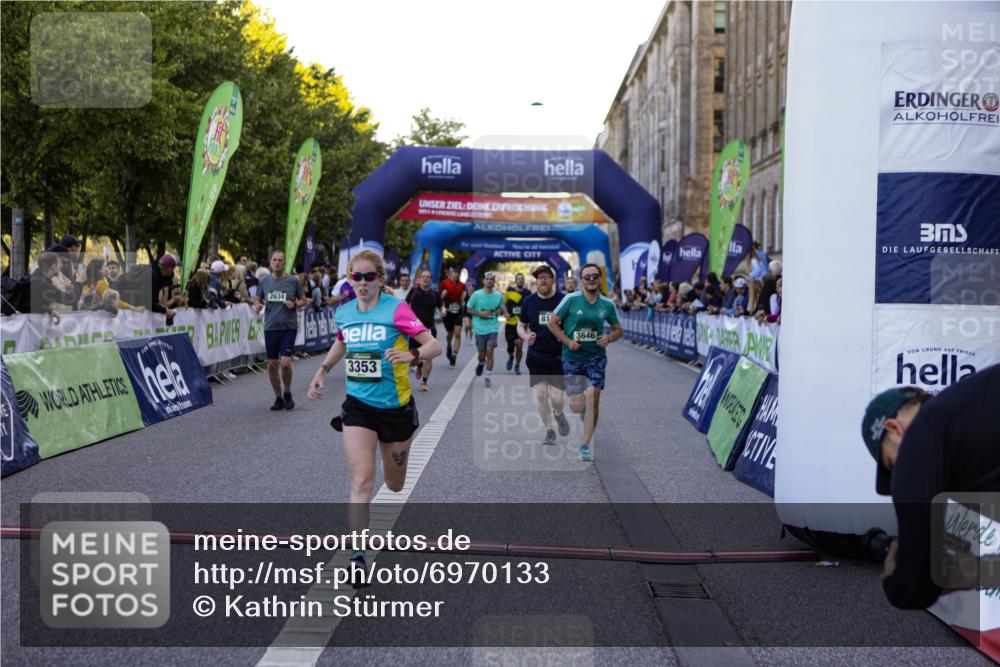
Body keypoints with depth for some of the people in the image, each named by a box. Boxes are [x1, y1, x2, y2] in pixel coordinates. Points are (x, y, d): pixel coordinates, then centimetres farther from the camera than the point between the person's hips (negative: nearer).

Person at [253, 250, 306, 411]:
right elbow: (257, 299, 17)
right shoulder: (264, 281, 6)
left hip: (289, 327, -3)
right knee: (271, 365, 5)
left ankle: (287, 393, 13)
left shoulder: (293, 281, -1)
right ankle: (278, 398, 21)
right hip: (270, 328, 3)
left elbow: (303, 300, 6)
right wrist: (258, 305, -6)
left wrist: (294, 304, -14)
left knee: (285, 363, -13)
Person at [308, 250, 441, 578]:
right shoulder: (343, 313, 2)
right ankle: (357, 556, -12)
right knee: (361, 482, -14)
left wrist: (412, 354, -36)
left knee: (395, 485, 15)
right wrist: (323, 370, 15)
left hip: (395, 406, -2)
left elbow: (434, 345, -17)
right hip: (357, 405, 2)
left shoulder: (397, 309, -13)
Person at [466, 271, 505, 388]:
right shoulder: (476, 294, -5)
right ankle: (481, 363, 45)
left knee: (489, 352, -11)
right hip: (479, 328, 0)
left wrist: (499, 311, -7)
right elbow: (469, 309, 1)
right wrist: (480, 314, -14)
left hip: (492, 328, 0)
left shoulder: (499, 295, 1)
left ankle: (488, 377, 0)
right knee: (481, 354, 8)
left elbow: (501, 308, 17)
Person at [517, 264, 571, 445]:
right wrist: (526, 336, -10)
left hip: (558, 356, -2)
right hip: (536, 356, 2)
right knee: (540, 394, -3)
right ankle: (549, 431, 16)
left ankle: (558, 414, 31)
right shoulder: (529, 301, 2)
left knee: (557, 398, -5)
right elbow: (521, 326, 12)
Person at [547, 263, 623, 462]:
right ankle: (585, 408, 38)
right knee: (576, 406, -3)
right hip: (572, 358, -1)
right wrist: (568, 341, -12)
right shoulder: (571, 299, -7)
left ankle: (585, 446, -1)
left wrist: (609, 337, -9)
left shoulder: (607, 304, 1)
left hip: (596, 357, 1)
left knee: (592, 397, -14)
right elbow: (552, 322, -2)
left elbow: (618, 329, 13)